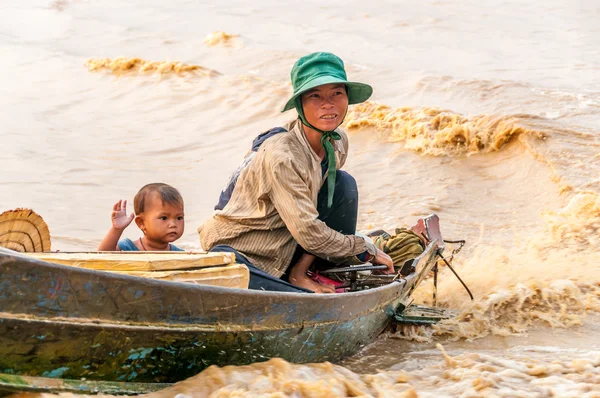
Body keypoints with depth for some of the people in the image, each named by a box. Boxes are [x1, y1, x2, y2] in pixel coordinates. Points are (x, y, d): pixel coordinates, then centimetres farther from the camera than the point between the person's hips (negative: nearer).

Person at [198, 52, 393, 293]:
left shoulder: (338, 143, -2)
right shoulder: (281, 155, -26)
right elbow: (308, 234, -24)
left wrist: (299, 270, -9)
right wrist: (368, 251, -12)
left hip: (285, 252, 9)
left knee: (343, 184, -6)